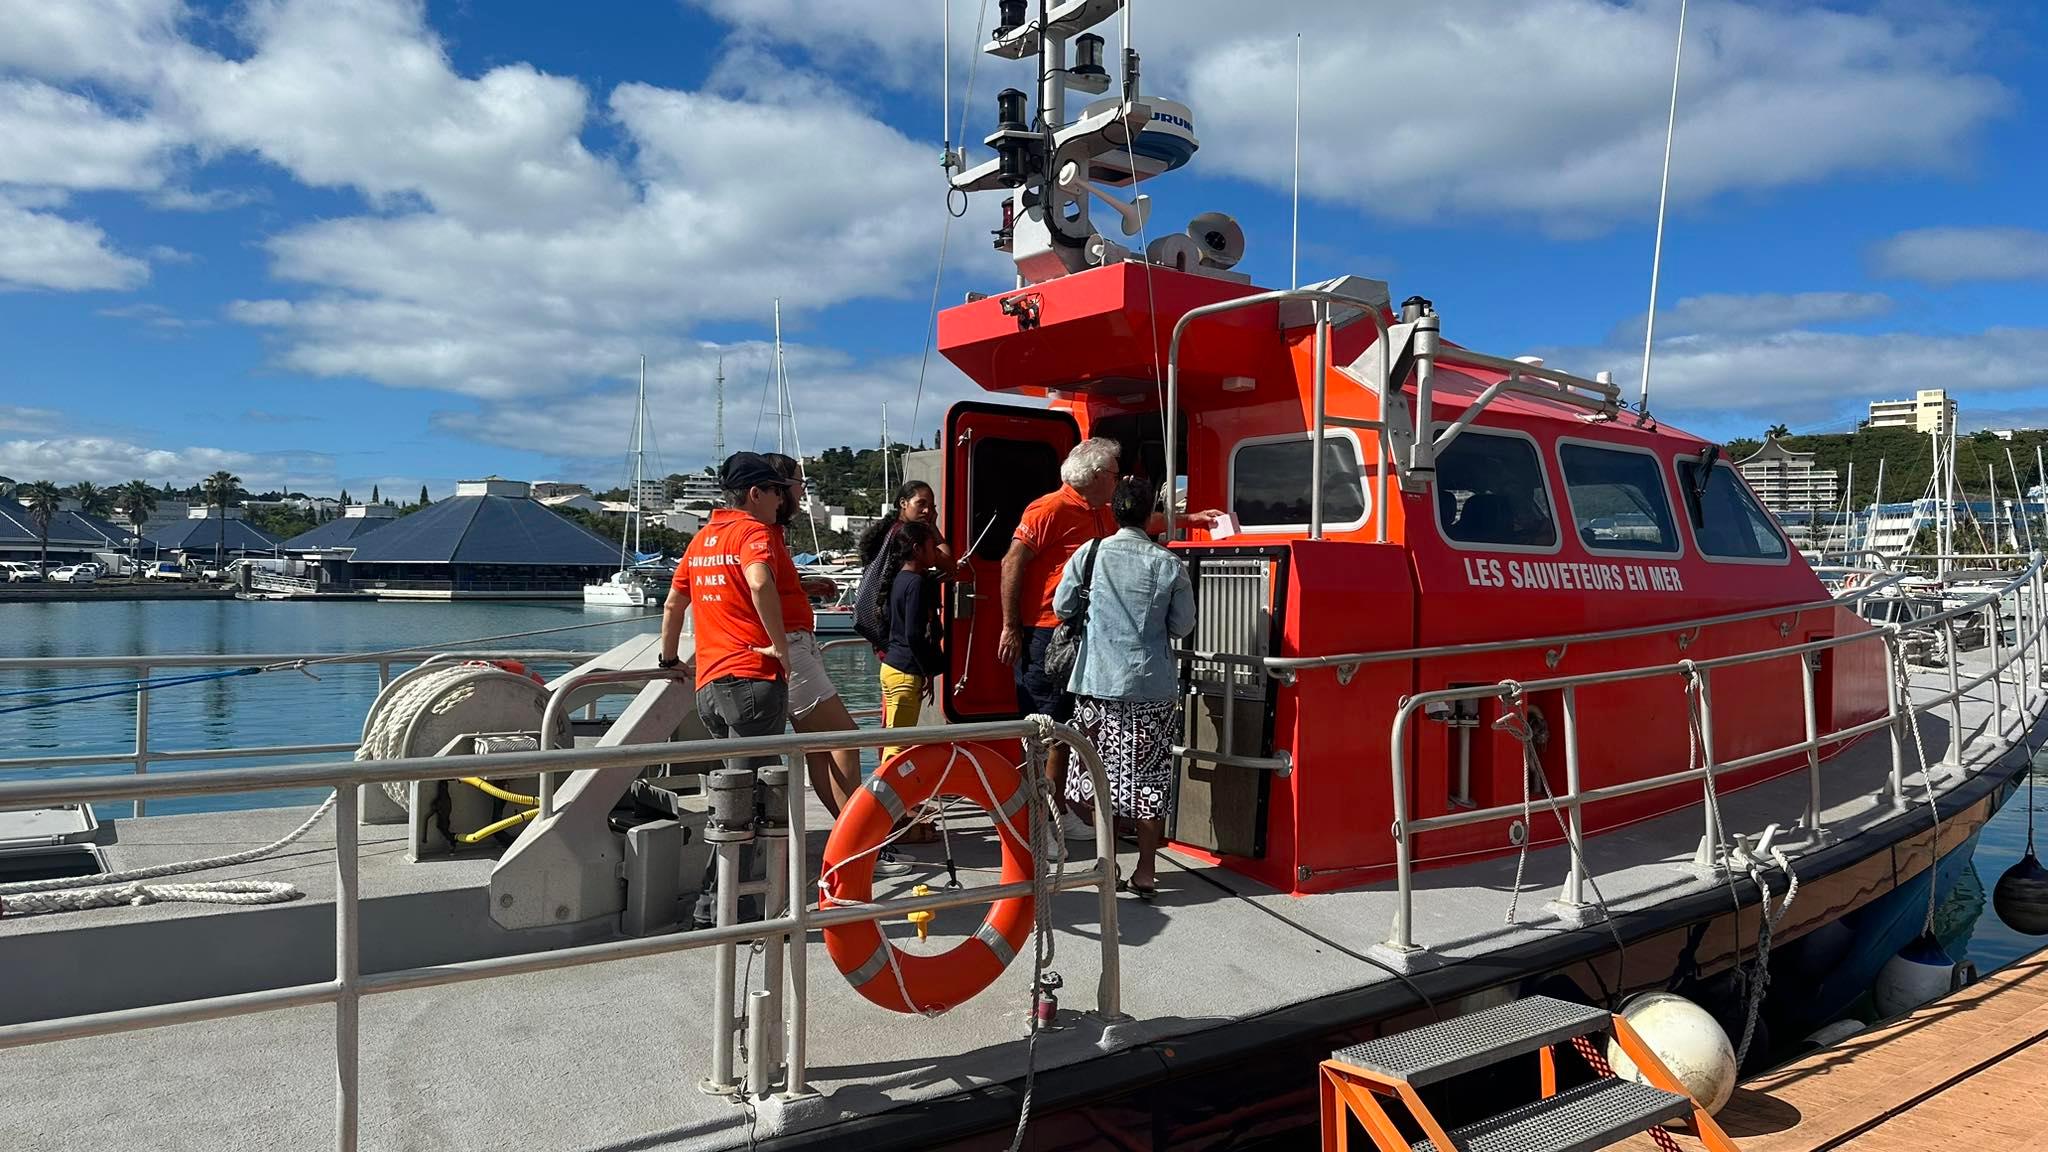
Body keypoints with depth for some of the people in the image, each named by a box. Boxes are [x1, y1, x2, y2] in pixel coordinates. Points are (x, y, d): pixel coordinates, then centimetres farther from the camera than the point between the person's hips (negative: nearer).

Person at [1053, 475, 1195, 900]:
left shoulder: (1089, 554, -3)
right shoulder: (1168, 565, -5)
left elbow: (1061, 607, 6)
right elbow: (1182, 626, 2)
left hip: (1098, 682, 1)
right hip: (1152, 688, -1)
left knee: (1099, 773, 11)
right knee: (1149, 778, 6)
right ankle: (1146, 871, 10)